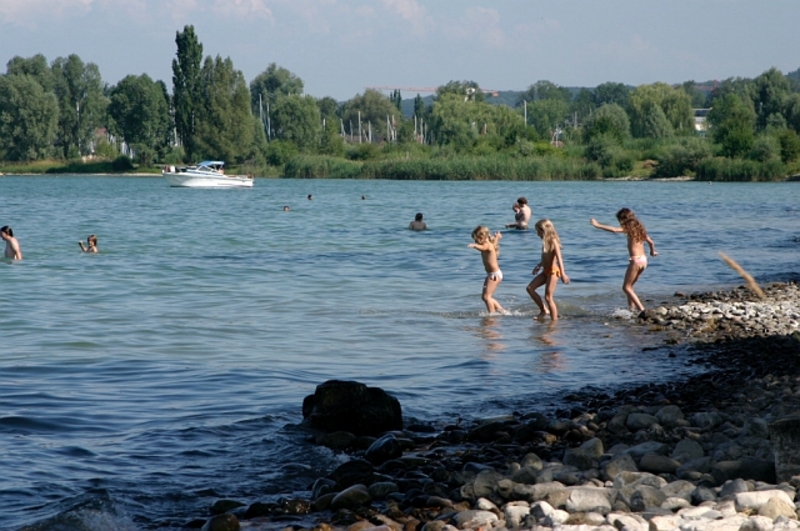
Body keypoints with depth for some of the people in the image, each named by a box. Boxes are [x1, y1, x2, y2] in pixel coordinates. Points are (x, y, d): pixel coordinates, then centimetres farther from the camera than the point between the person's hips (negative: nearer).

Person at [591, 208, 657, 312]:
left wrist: (598, 225, -21)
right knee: (629, 286, 20)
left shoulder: (628, 228, -8)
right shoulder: (639, 228, 14)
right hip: (643, 260, 8)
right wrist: (653, 252, 43)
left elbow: (614, 230, -25)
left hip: (635, 260, -8)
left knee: (626, 287, -1)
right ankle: (632, 308, 17)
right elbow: (651, 242, 24)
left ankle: (641, 309, -11)